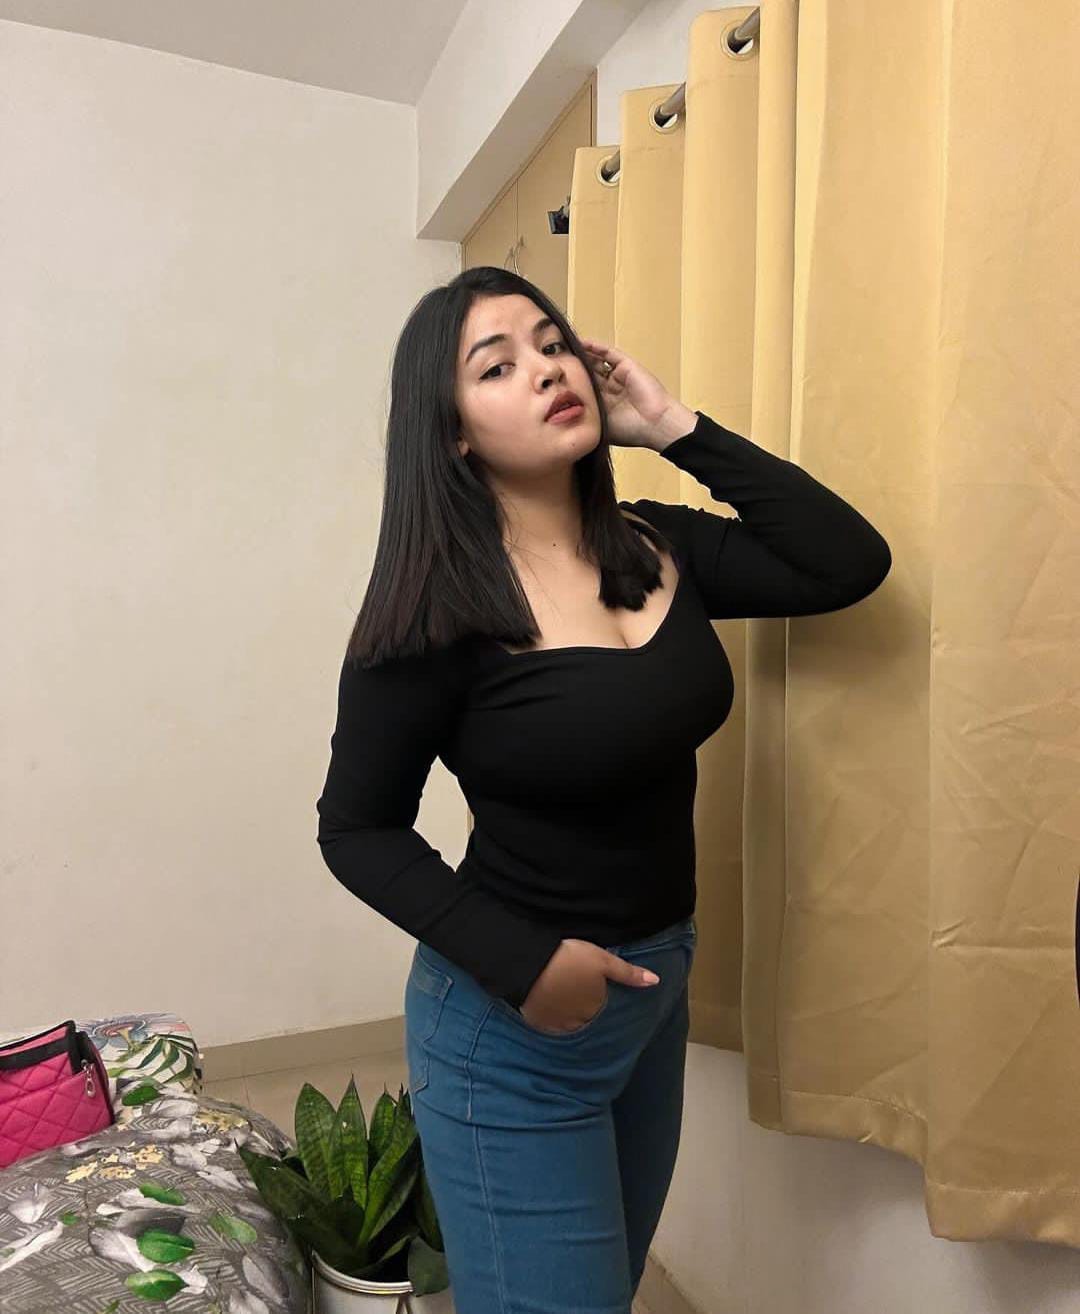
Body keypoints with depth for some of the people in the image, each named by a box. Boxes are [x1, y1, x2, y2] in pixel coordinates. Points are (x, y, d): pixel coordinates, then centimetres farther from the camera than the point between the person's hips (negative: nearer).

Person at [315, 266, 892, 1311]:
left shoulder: (659, 548, -2)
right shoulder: (436, 610, -19)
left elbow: (851, 562, -5)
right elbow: (359, 831, -11)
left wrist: (679, 428, -10)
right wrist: (521, 961, -22)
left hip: (659, 986, 6)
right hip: (514, 1025, -6)